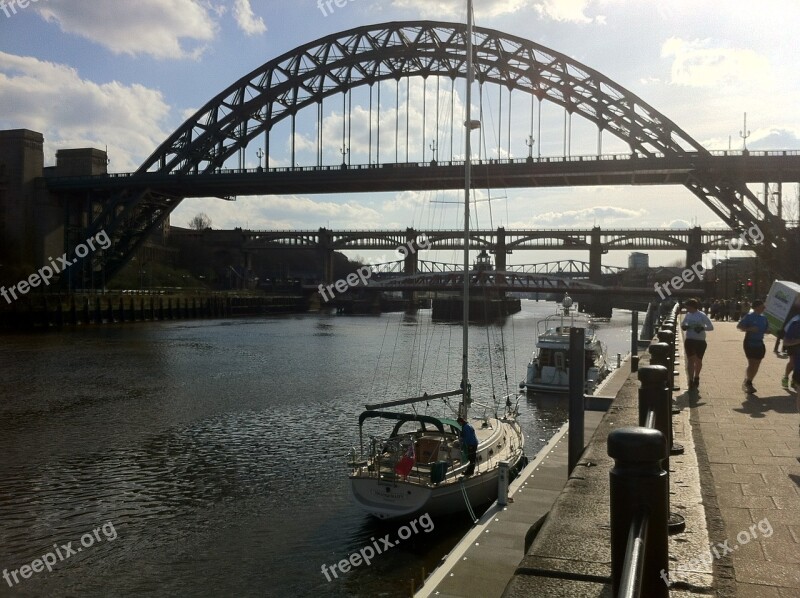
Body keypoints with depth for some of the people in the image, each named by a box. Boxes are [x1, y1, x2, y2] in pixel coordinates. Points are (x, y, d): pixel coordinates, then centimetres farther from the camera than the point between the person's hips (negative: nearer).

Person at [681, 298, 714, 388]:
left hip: (700, 341, -2)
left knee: (698, 361, 11)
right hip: (689, 340, 2)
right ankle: (691, 380, -4)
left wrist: (702, 328, -28)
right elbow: (683, 325, 18)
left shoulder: (702, 316, -9)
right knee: (690, 360, -5)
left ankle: (696, 377, 34)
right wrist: (683, 326, -6)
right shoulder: (688, 315, 5)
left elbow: (711, 327, -10)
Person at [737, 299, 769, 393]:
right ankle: (746, 383, 5)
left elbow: (767, 329, 15)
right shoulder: (749, 316, -10)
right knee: (751, 363, -9)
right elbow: (739, 326, -10)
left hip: (759, 343, 6)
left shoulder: (764, 317, 7)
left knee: (756, 365, 8)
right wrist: (750, 329, -23)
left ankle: (749, 383, 21)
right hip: (750, 342, -6)